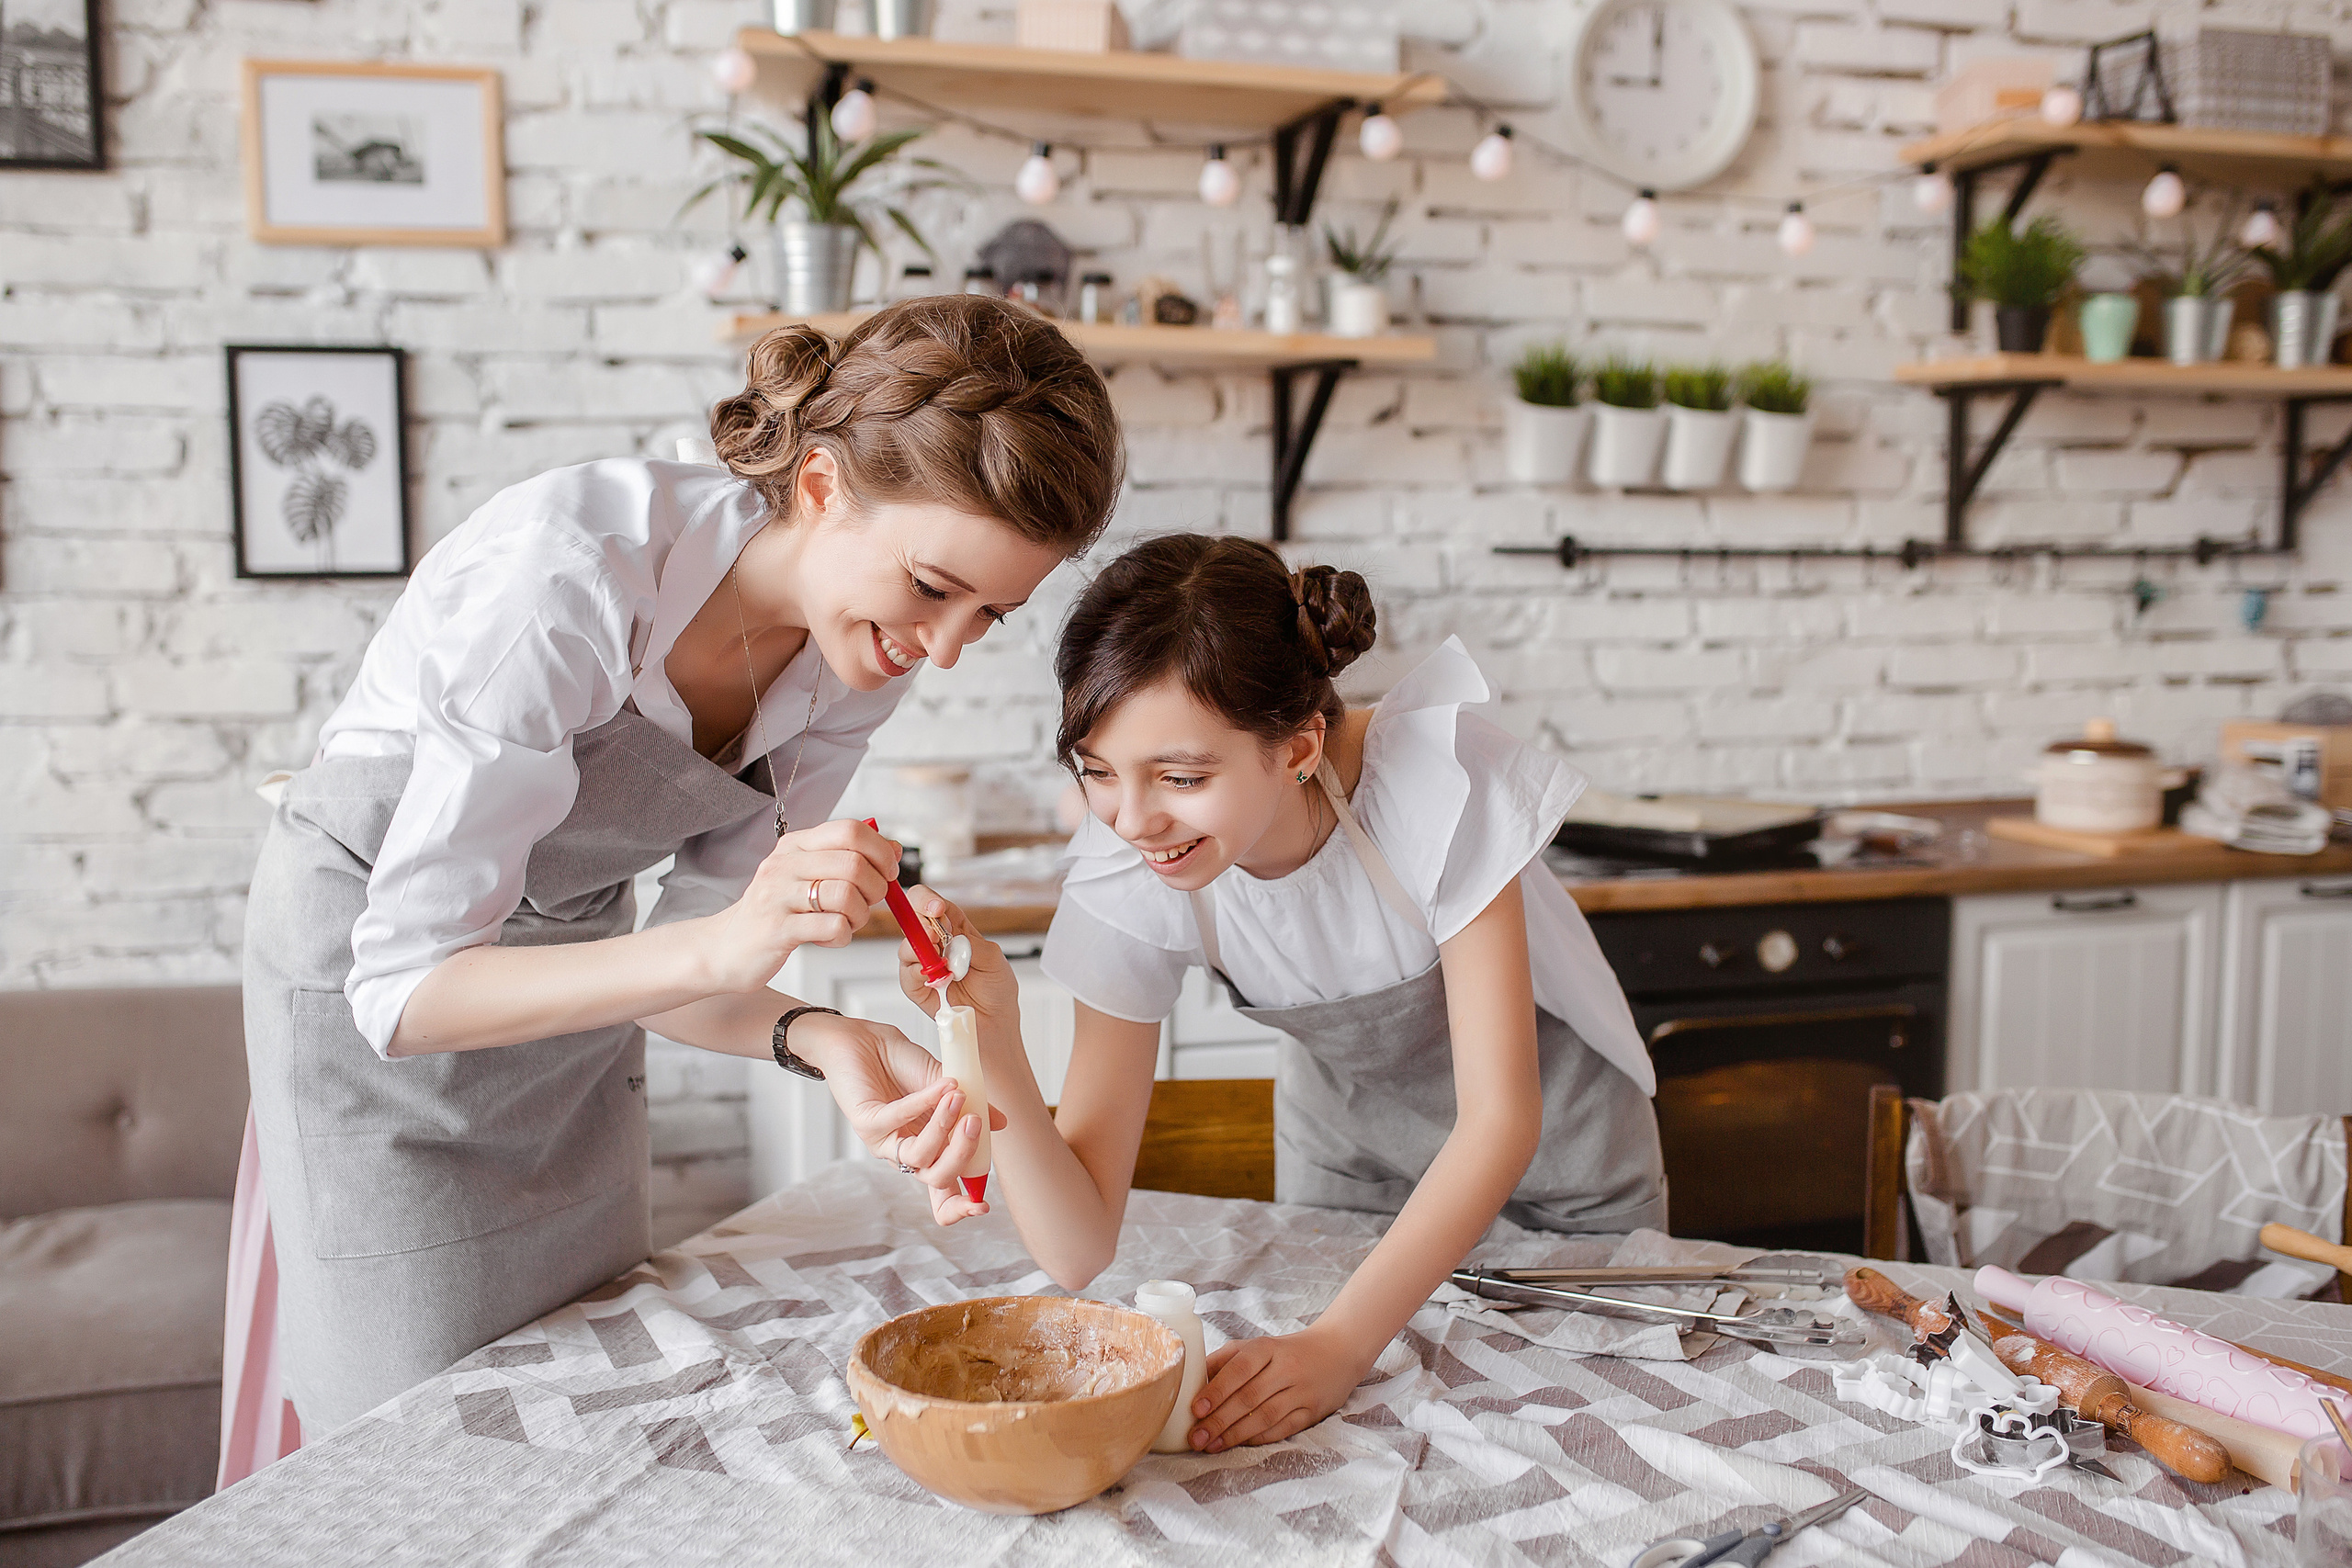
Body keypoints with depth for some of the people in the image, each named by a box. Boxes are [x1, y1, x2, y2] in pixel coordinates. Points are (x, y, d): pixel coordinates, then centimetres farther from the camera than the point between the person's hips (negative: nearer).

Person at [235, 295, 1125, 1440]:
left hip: (570, 960, 5)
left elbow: (689, 966, -10)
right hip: (364, 970, -5)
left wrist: (818, 1041, -31)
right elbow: (405, 989, -32)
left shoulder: (862, 654, -16)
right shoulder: (566, 576, -35)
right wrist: (721, 945, -44)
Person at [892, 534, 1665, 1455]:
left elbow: (1502, 1117, -34)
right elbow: (1079, 1250, -29)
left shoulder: (1435, 778, -38)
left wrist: (1342, 1342, -44)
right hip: (1346, 1147, 2)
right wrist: (994, 1047, -45)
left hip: (1549, 1129, -2)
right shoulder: (1124, 880, -28)